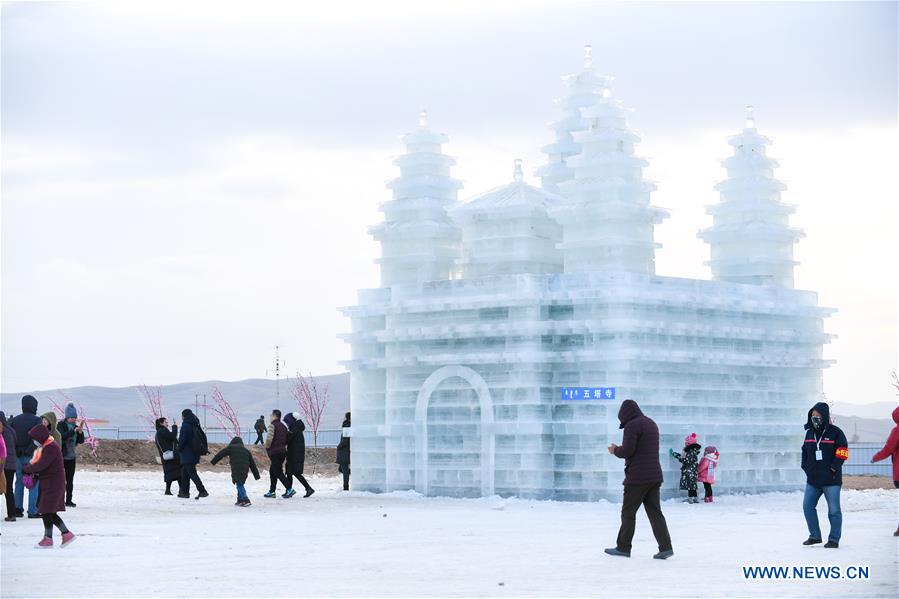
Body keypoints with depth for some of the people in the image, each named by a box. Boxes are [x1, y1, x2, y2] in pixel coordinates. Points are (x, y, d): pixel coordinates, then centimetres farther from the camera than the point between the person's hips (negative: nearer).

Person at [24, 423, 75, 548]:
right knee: (50, 512, 12)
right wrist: (31, 471, 0)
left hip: (53, 485, -10)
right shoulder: (45, 447, 13)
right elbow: (38, 463, 18)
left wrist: (27, 470, -11)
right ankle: (67, 534, 17)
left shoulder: (51, 448, -19)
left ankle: (48, 539, 5)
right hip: (48, 484, 10)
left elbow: (41, 465, -23)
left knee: (46, 511, -4)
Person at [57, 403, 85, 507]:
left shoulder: (75, 426, 9)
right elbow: (62, 436, -23)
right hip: (61, 456, -5)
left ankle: (68, 500, 10)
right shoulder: (61, 425, -6)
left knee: (70, 480, 6)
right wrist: (75, 430, -27)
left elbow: (81, 441, 6)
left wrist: (80, 430, -10)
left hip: (71, 457, 5)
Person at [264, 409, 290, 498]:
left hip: (275, 452, -9)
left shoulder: (272, 426, -12)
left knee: (278, 472, -6)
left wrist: (267, 447, -4)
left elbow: (269, 438, -21)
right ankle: (272, 491, 20)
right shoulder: (283, 426, 15)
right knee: (272, 471, 18)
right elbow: (286, 440, 18)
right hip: (283, 451, 9)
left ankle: (289, 489, -15)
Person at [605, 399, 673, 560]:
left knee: (628, 512, 4)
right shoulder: (651, 424, 17)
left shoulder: (632, 426, -11)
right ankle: (665, 547, -4)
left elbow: (627, 451, -17)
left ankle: (623, 547, 11)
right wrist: (622, 449, 20)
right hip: (655, 476, 8)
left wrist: (615, 450, 2)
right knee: (655, 512, 5)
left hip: (637, 476, -8)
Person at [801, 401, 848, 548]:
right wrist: (805, 467, 9)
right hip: (813, 479, 6)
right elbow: (805, 451, 21)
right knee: (807, 506, 3)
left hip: (831, 480, -6)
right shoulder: (810, 433, 12)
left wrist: (834, 468, -14)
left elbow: (842, 452, -9)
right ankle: (815, 536, 15)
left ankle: (834, 540, 6)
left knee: (834, 510, -1)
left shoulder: (835, 432, -6)